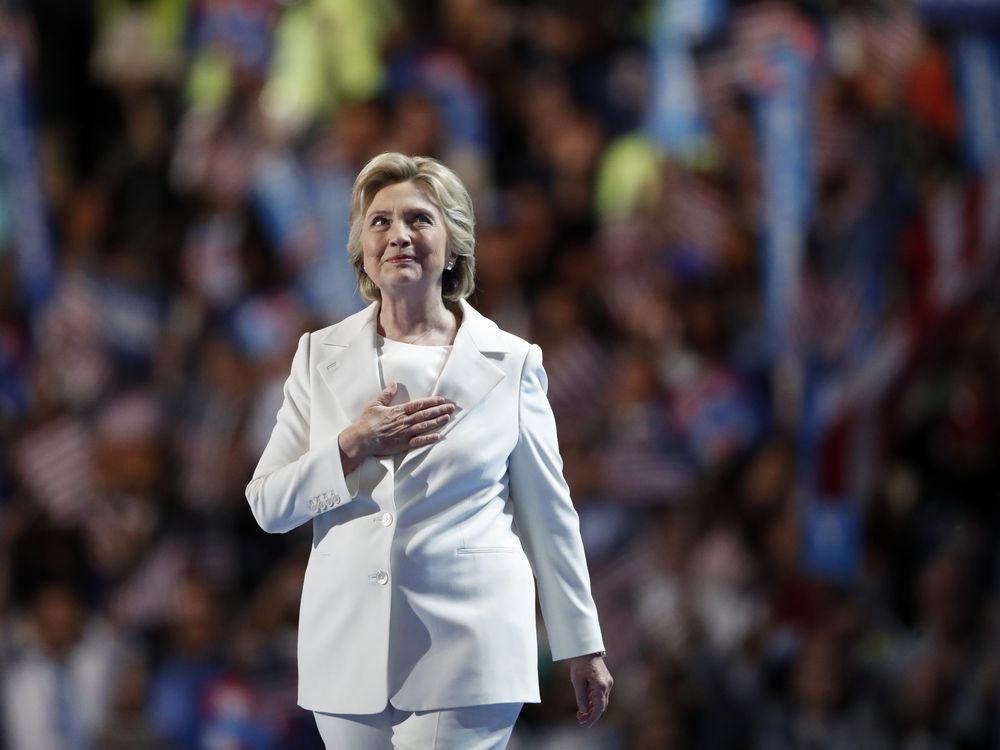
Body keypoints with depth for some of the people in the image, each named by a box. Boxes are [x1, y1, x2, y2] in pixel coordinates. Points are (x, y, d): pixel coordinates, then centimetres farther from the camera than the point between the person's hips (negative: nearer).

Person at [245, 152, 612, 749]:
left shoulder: (512, 362, 2)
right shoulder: (321, 356, 7)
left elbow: (549, 513, 7)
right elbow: (268, 505, 4)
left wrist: (583, 646, 9)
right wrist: (353, 448, -12)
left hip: (468, 649, -2)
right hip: (352, 649, 3)